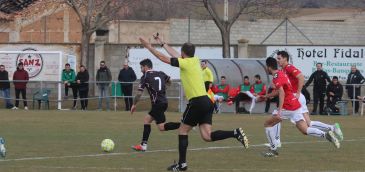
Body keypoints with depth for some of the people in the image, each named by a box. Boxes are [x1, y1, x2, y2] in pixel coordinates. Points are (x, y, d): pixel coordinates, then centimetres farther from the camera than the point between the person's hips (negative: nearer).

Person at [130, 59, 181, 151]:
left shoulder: (145, 77, -3)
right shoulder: (160, 74, 14)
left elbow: (139, 93, -3)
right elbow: (169, 82, 31)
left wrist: (134, 105, 10)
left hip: (157, 103, -8)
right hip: (164, 101, 8)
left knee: (162, 127, -10)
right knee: (147, 119, 18)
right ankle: (143, 145, 14)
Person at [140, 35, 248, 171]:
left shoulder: (185, 63, -7)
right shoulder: (195, 61, 15)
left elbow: (164, 58, -4)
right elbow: (176, 55, 30)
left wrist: (149, 47, 5)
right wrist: (162, 44, 37)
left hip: (197, 102, -8)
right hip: (206, 102, 8)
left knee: (183, 131, 6)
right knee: (207, 136, 1)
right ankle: (235, 133, -13)